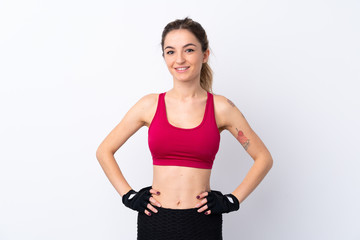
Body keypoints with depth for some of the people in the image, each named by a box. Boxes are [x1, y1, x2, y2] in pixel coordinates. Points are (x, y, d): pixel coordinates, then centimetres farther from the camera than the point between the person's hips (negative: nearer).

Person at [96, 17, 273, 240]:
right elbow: (104, 151, 8)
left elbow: (263, 158, 5)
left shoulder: (221, 108, -2)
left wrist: (232, 200, -2)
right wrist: (129, 196, 1)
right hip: (155, 220, 1)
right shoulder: (150, 105, 0)